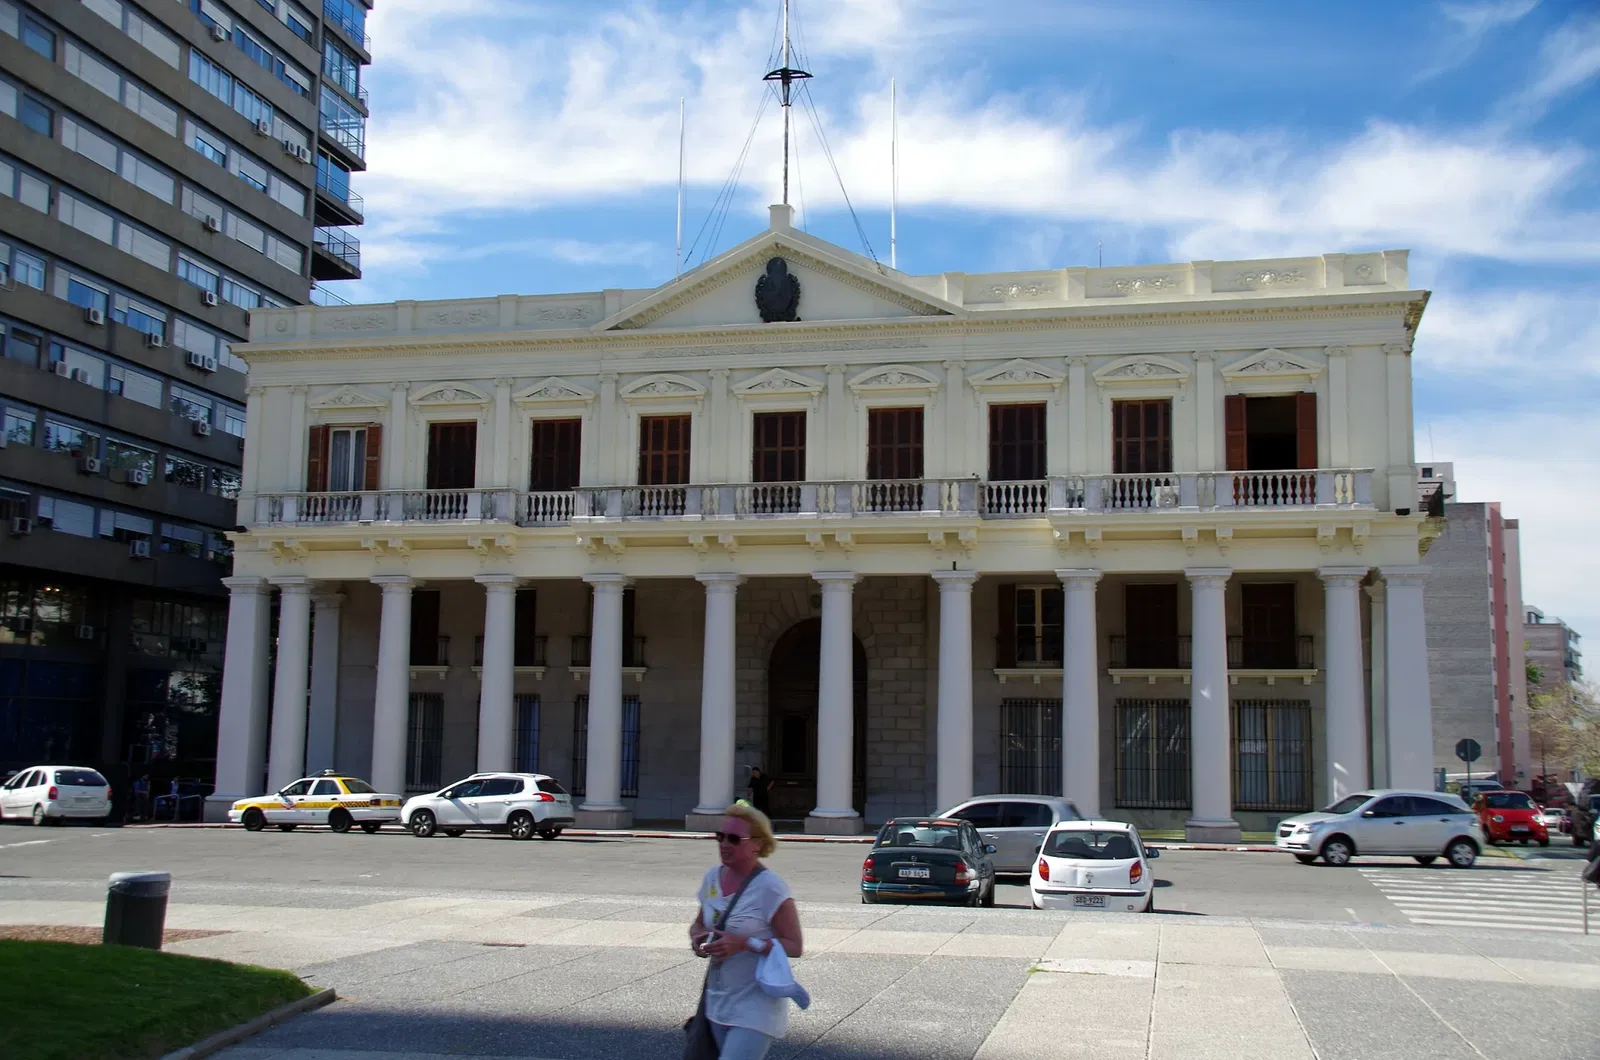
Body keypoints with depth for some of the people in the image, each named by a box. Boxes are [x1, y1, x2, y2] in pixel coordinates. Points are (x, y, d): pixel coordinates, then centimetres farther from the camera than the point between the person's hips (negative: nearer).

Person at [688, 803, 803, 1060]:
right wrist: (697, 937, -6)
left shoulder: (770, 888, -17)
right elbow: (698, 923, 18)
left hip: (755, 1008, -7)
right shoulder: (713, 877, 3)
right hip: (718, 1001, 7)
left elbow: (795, 946, -16)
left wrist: (745, 943, -26)